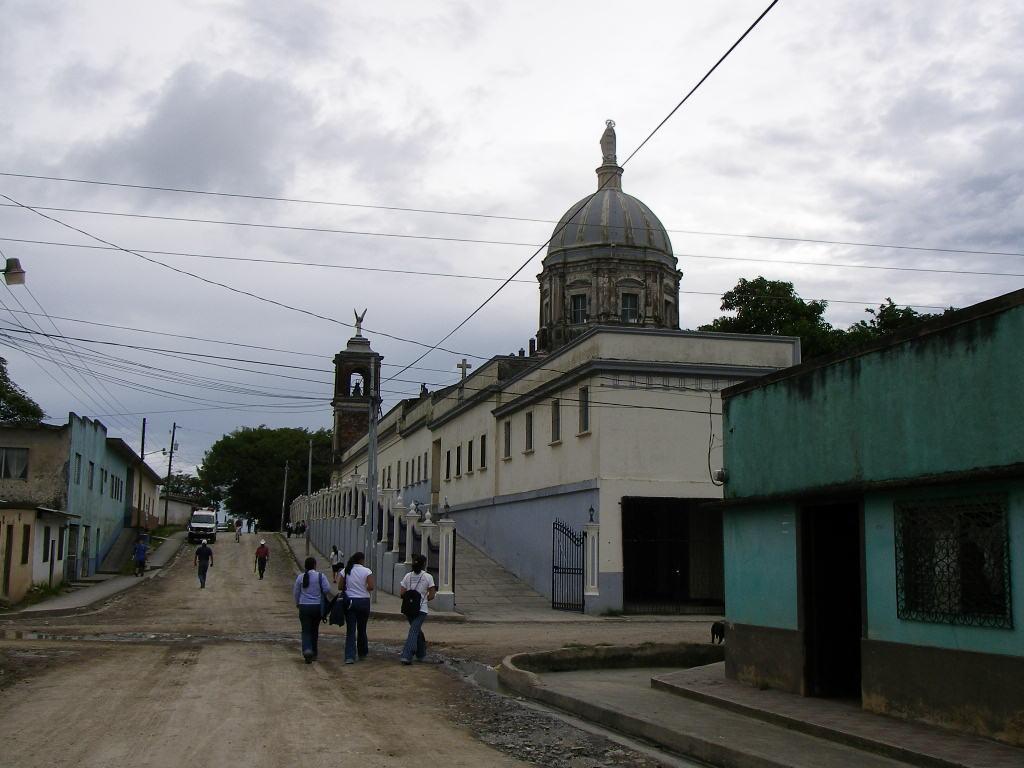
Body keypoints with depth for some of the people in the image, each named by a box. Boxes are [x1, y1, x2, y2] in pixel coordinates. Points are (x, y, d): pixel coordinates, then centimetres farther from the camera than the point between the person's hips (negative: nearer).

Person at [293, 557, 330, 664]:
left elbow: (295, 592, 6)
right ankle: (314, 654, 22)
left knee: (306, 631, 2)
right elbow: (327, 589, -11)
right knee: (314, 630, 15)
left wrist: (297, 603, 24)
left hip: (304, 607, 0)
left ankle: (307, 650, -22)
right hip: (317, 606, 0)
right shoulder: (320, 576, -7)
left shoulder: (300, 577, -2)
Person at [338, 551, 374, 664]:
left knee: (350, 630, 0)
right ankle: (362, 653, 29)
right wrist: (363, 589, 6)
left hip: (349, 602, 1)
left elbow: (340, 587, -2)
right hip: (363, 602, -1)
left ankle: (350, 656, -10)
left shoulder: (345, 571, 1)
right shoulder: (366, 571, -7)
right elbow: (371, 587, -13)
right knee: (362, 629, 15)